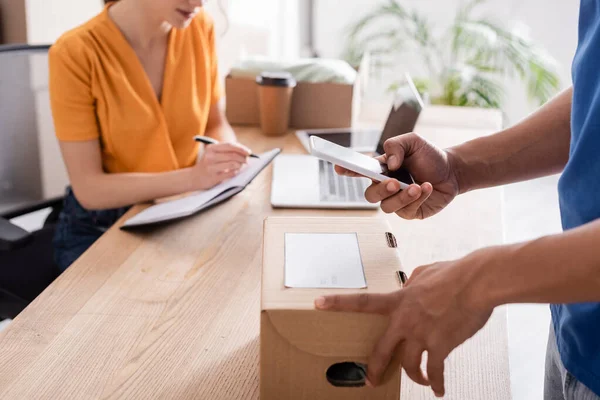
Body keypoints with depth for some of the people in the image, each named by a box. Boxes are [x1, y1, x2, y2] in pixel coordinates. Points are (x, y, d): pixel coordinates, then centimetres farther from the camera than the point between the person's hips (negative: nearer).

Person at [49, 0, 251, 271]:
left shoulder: (200, 28, -7)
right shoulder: (75, 53, -19)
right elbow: (89, 189, -20)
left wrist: (228, 154, -16)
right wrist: (193, 177, -31)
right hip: (102, 228, -3)